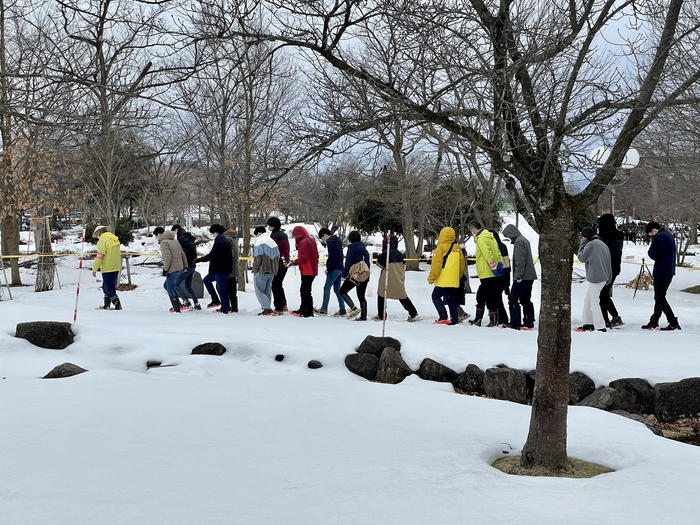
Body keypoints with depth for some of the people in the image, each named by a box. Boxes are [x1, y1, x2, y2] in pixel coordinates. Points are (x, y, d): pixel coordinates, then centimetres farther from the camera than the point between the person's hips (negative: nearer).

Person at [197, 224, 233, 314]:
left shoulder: (219, 242, -18)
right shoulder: (225, 241, 13)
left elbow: (212, 255, -21)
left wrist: (198, 260, -13)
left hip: (220, 269, -10)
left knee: (221, 288, -4)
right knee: (206, 280, 19)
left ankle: (225, 308, 1)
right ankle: (215, 300, 18)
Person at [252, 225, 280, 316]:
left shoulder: (259, 242, -8)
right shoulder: (273, 242, 17)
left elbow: (257, 257, -14)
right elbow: (277, 257, 16)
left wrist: (255, 269, -7)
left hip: (261, 271, -8)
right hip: (272, 271, 8)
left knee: (259, 290, -4)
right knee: (267, 290, 13)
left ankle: (267, 308, -16)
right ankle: (267, 309, 12)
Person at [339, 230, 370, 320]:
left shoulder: (351, 247, -7)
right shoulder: (364, 248, 13)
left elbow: (348, 262, -12)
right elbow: (367, 261, 16)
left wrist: (344, 275, -7)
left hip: (354, 275, -7)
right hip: (364, 275, 7)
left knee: (342, 291, 5)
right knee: (361, 296, 13)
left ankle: (354, 308, -13)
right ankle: (363, 316, 8)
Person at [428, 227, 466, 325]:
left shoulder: (441, 248, -11)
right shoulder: (457, 248, 10)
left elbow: (436, 264, -14)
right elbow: (462, 264, 17)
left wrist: (431, 278, -7)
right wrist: (458, 276, 29)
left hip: (443, 280, -6)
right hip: (454, 280, 6)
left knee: (436, 297, 2)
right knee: (452, 299, 14)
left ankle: (443, 317, -12)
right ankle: (454, 318, 11)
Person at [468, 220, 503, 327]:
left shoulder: (481, 239, -15)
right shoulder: (490, 236, 16)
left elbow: (488, 253, -24)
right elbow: (497, 251, 19)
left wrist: (493, 267, -24)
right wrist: (499, 263, 16)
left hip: (487, 274, -10)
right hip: (493, 274, 10)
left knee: (490, 299, -5)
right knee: (480, 296, 18)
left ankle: (494, 323, -1)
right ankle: (478, 319, 24)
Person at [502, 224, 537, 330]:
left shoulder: (518, 241, -11)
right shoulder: (525, 240, 20)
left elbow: (520, 260, -19)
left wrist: (518, 276, -21)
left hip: (522, 277, -10)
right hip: (530, 276, 10)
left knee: (513, 299, -8)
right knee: (525, 300, 14)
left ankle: (515, 324, -11)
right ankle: (529, 322, 16)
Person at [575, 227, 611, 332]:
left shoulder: (591, 244, -13)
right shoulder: (603, 245, 14)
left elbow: (581, 257, -6)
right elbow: (608, 263, 16)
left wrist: (583, 243, 1)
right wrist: (609, 278, 21)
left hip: (595, 278, -9)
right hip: (604, 277, 9)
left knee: (594, 303, -3)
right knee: (588, 300, 18)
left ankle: (600, 327, -3)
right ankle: (588, 324, 23)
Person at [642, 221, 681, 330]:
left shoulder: (658, 237, -15)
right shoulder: (669, 235, 15)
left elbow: (651, 253, -15)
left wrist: (655, 257, 4)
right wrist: (657, 257, 6)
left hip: (661, 271, -9)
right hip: (670, 271, 9)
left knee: (660, 298, -4)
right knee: (660, 296, 16)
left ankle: (674, 323, -9)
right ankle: (654, 321, 24)